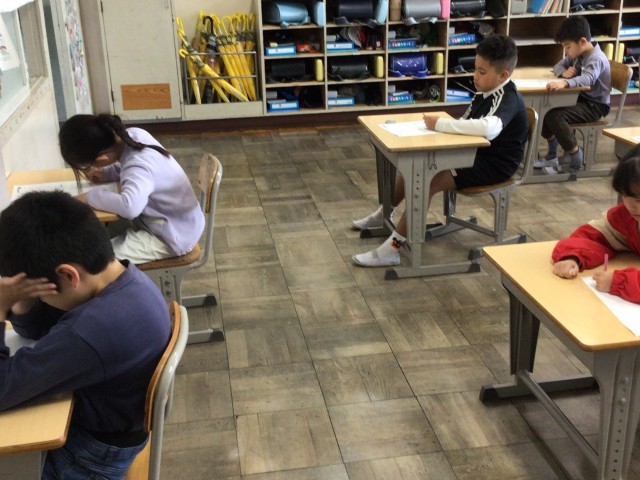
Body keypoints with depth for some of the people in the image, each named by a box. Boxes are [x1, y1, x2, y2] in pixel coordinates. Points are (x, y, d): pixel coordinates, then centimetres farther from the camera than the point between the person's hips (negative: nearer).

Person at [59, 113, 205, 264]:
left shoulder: (138, 166, -34)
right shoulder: (133, 134, -9)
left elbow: (130, 206, -53)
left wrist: (90, 197, -36)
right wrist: (105, 174, -4)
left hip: (173, 235, -9)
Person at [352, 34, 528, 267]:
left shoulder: (507, 99, -24)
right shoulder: (487, 91, 6)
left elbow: (488, 129, -44)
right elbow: (467, 123, 14)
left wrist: (440, 124, -36)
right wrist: (441, 125, -9)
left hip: (493, 165, -10)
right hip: (474, 153, 10)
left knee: (428, 182, -27)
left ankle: (392, 249, -26)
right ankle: (383, 215, 29)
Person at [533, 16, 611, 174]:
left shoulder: (596, 59, -24)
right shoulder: (577, 53, 5)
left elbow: (587, 79, -43)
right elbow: (559, 65, 15)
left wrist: (565, 83, -62)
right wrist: (564, 72, -12)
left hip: (595, 106, -10)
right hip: (581, 99, 10)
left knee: (555, 116, -28)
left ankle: (576, 162, -15)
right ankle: (552, 156, 8)